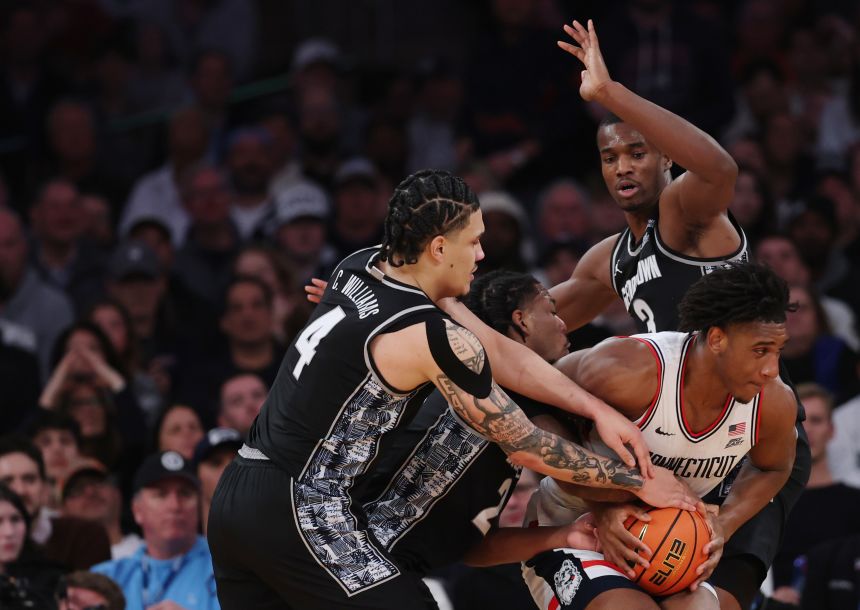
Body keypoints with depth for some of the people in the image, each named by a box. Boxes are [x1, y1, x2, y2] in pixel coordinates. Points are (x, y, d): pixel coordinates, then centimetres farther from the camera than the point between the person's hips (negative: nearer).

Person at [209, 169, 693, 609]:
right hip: (299, 516, -9)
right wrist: (639, 482, 3)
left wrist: (597, 409, 7)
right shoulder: (435, 339, -16)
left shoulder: (362, 266, 8)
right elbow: (525, 446, -7)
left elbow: (499, 352, 12)